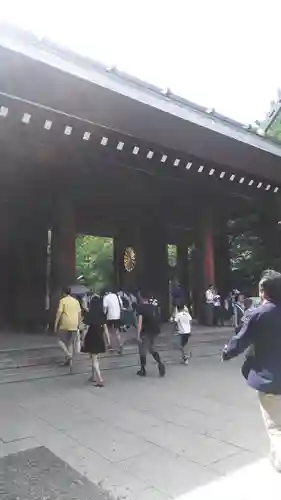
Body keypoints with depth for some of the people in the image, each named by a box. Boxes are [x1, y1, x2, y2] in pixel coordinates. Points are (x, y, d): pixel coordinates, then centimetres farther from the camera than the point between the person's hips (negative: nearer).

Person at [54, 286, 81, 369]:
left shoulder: (63, 300, -5)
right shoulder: (76, 301, 9)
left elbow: (59, 313, -10)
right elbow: (79, 314, 10)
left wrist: (56, 324, -5)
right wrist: (78, 324, 18)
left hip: (65, 324, -4)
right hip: (74, 325, 5)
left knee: (61, 340, 12)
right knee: (70, 342, 14)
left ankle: (68, 354, -9)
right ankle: (69, 361, 13)